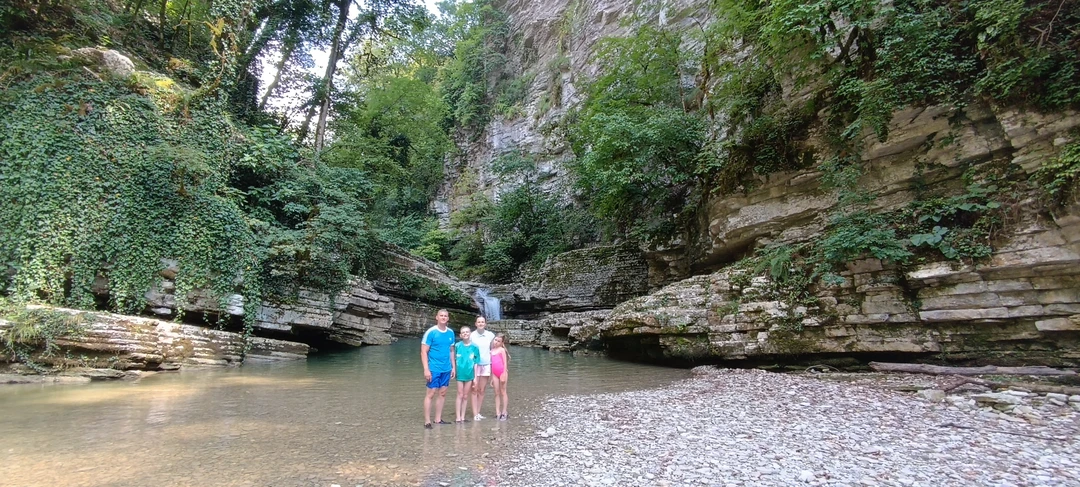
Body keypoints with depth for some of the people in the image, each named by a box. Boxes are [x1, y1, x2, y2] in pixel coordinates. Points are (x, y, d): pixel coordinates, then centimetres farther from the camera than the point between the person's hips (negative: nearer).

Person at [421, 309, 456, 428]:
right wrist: (426, 369, -16)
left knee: (443, 393, 10)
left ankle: (438, 419, 20)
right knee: (431, 393, -2)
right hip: (434, 369, -6)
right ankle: (427, 421, 6)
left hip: (446, 369, 6)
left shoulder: (450, 333, 7)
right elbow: (424, 352, -11)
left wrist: (453, 367, 11)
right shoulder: (431, 332, -9)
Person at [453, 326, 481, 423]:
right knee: (460, 395, 4)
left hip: (469, 374, 1)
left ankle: (463, 416, 19)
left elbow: (476, 363, 0)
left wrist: (475, 376, -1)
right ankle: (458, 417, 11)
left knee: (466, 396, 10)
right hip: (460, 374, -1)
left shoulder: (474, 347, -2)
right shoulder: (457, 346, -4)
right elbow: (454, 359, 3)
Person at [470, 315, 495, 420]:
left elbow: (493, 349, 11)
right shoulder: (472, 336, -6)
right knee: (475, 390, -2)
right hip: (475, 365, -2)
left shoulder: (490, 335, 0)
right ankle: (475, 414, 2)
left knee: (482, 391, 8)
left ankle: (478, 412, 17)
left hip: (486, 365, 3)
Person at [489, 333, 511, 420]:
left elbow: (505, 363, -7)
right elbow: (491, 364, 14)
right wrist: (491, 377, 15)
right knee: (496, 393, 6)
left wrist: (504, 374, -13)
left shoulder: (502, 350, -5)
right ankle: (497, 413, 10)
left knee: (503, 392, 2)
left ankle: (504, 413, 7)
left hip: (502, 373, -5)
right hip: (495, 374, 5)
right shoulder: (492, 351, 11)